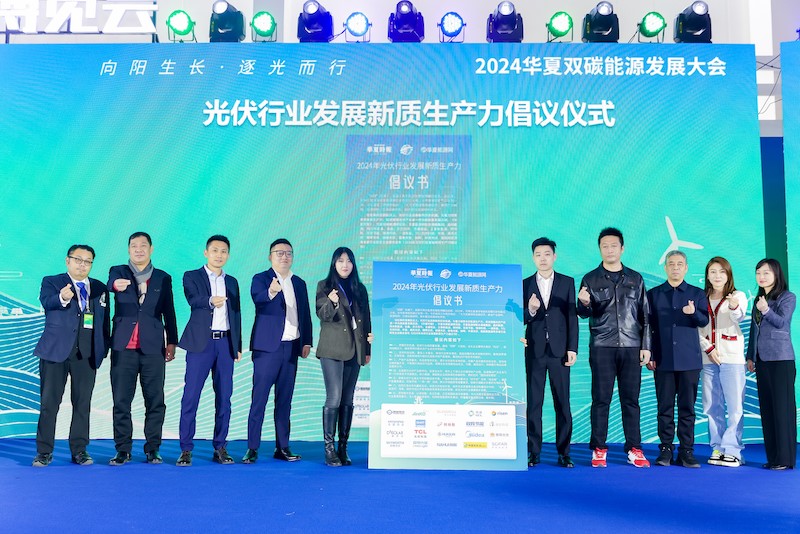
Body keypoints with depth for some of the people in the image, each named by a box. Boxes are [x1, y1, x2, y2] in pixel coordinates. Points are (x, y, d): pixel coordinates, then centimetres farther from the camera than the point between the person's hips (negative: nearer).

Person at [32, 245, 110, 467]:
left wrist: (103, 348, 5)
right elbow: (46, 302, -19)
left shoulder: (100, 288, 13)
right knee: (49, 402, 1)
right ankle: (44, 452, 11)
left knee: (82, 403, 5)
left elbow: (105, 321, 15)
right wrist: (62, 298, -41)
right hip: (56, 351, -2)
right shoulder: (51, 282, 3)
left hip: (87, 354, 3)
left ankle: (79, 450, 13)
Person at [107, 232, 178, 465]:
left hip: (153, 348, 0)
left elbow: (169, 313, 10)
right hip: (123, 347, 0)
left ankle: (152, 449, 9)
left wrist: (172, 342, 4)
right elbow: (111, 283, -17)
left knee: (155, 401, 1)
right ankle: (123, 450, 11)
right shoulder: (118, 272, 8)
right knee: (121, 401, 2)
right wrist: (116, 285, -41)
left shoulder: (163, 278, 10)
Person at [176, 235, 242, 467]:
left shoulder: (232, 282, 17)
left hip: (225, 343, 4)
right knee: (191, 395, -5)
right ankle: (186, 449, 3)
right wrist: (210, 301, -38)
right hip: (201, 342, -4)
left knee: (224, 397, 4)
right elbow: (193, 300, -16)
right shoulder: (192, 276, 4)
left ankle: (220, 448, 11)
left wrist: (238, 346, 12)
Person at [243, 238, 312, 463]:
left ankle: (282, 447, 14)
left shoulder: (299, 283, 15)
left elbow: (306, 314, 15)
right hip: (268, 347, -5)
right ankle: (252, 448, 2)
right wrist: (271, 292, -43)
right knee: (259, 398, -4)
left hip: (291, 347, 5)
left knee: (285, 399, 8)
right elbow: (258, 298, -22)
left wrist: (307, 342, 5)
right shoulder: (260, 279, 0)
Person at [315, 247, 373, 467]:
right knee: (334, 399, -10)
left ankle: (343, 448, 11)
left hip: (354, 350, 4)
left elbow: (366, 320, 16)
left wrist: (368, 349, 14)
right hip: (332, 350, -4)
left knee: (347, 401, 6)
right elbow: (323, 315, -8)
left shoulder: (360, 289, 14)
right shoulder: (325, 286, 4)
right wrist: (331, 302, -29)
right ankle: (329, 449, -5)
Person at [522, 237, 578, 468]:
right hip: (534, 351, 1)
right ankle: (533, 452, 10)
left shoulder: (567, 282, 5)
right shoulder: (525, 285, 5)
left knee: (562, 403, 2)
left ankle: (563, 453, 10)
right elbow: (522, 320, 2)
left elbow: (572, 317, 2)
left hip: (559, 350, 0)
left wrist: (572, 349, -4)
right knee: (533, 402, 4)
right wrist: (530, 310, -19)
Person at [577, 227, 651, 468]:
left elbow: (645, 315, 11)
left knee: (631, 399, 4)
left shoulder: (635, 279, 11)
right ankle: (598, 449, 7)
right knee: (601, 399, 1)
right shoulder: (591, 279, 7)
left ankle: (634, 449, 11)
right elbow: (584, 313, 1)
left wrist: (646, 346, 4)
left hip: (631, 348, 1)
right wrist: (584, 303, -22)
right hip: (602, 348, -1)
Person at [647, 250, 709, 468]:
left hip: (689, 360, 0)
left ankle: (686, 452, 8)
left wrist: (693, 312, -24)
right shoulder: (653, 294, 10)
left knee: (687, 407, 2)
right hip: (663, 360, 0)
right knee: (665, 407, 2)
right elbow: (648, 327, 9)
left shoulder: (697, 294, 10)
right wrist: (649, 355, 1)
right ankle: (665, 450, 9)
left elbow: (704, 321, -2)